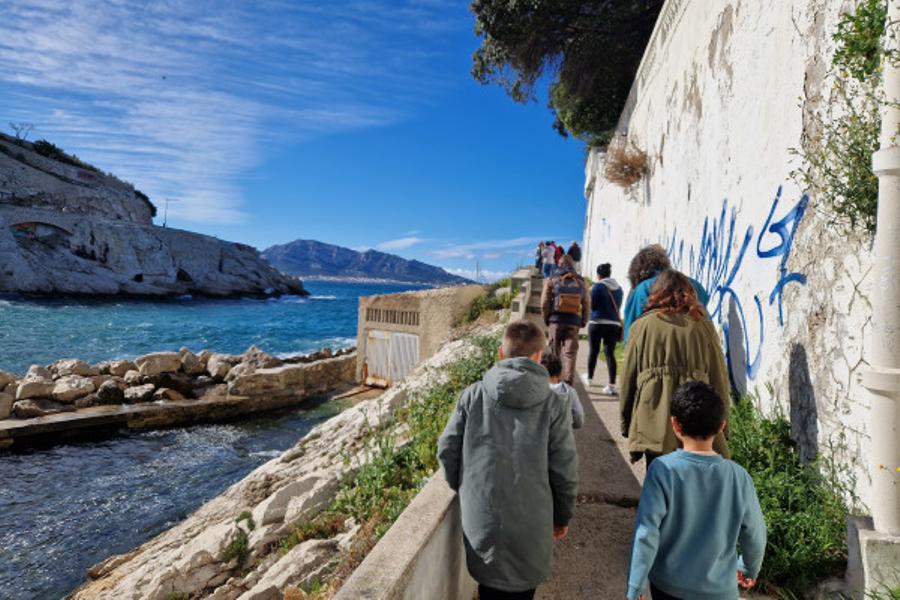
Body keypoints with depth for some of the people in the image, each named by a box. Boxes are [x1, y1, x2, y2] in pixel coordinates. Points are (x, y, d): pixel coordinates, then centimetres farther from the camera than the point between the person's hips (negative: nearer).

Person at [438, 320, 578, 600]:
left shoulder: (473, 395, -7)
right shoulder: (554, 406, -9)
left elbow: (446, 450, -2)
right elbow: (564, 471, -4)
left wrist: (462, 488, 16)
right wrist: (562, 516, 12)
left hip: (480, 515, 1)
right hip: (530, 521, -1)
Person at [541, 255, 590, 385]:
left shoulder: (552, 280, 4)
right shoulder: (581, 283, 9)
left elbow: (544, 303, -1)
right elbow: (587, 305, 5)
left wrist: (547, 319, 10)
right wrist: (583, 323, 13)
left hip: (556, 320, -1)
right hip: (574, 322, 1)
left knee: (555, 352, 10)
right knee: (570, 353, 2)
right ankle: (568, 382, -6)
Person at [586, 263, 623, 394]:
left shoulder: (598, 286, -9)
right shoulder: (619, 288, 8)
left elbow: (592, 305, -9)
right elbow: (618, 306, 14)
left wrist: (590, 293, 8)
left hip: (597, 323, -4)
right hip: (614, 324, 4)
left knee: (593, 351, 10)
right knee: (610, 353, 2)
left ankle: (589, 378, 25)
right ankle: (612, 385, -5)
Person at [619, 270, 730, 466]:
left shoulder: (642, 326, 2)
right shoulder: (703, 325, 4)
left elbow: (628, 380, 5)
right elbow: (719, 380, 6)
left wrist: (626, 424, 15)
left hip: (654, 426, -1)